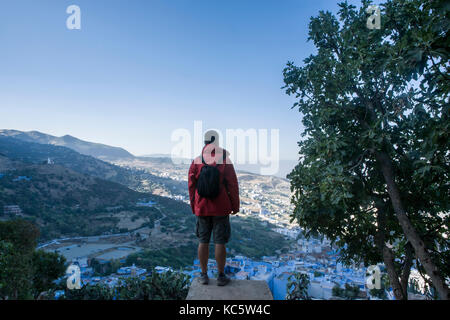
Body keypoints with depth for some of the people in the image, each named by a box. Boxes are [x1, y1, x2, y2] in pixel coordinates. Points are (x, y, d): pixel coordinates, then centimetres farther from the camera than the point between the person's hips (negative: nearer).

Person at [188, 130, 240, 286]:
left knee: (203, 242, 12)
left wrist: (193, 206, 13)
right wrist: (235, 206, 3)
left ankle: (204, 275, 22)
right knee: (220, 242, 6)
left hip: (202, 209, 2)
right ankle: (221, 276, 17)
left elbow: (191, 186, 2)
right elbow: (232, 185, -8)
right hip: (221, 209, -2)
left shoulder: (196, 162, -3)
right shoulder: (225, 162, -10)